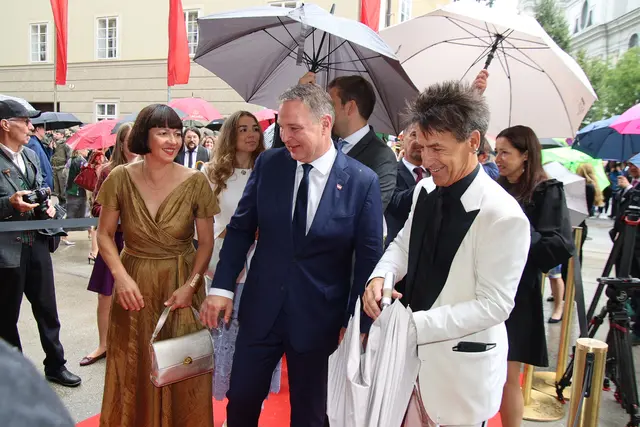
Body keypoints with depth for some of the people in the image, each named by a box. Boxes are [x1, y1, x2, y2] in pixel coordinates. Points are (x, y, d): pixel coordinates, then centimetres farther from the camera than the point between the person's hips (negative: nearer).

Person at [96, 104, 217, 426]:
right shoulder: (121, 178, -7)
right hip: (134, 285, 1)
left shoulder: (195, 182, -9)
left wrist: (191, 284, -14)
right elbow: (104, 234, 2)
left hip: (181, 285, -1)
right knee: (133, 372, 14)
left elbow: (206, 242, -3)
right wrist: (121, 275, -11)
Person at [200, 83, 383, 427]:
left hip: (319, 319, -2)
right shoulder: (267, 164, -3)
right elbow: (240, 229, 2)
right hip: (260, 311, 3)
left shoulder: (362, 181, -12)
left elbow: (368, 258, -7)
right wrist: (222, 287, -4)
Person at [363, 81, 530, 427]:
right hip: (411, 348, 6)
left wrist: (417, 325, -23)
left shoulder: (503, 216, -22)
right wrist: (381, 276, -8)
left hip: (461, 366, -6)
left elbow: (494, 305, -20)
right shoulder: (426, 191, -1)